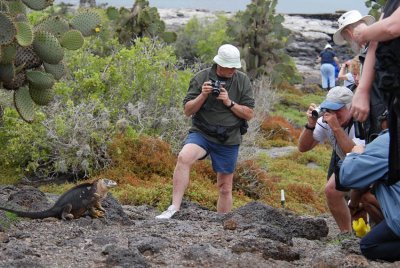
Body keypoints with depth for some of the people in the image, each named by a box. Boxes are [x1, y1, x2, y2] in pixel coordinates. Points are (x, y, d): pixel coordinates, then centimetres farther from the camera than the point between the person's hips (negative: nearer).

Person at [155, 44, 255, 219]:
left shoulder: (243, 81, 2)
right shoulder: (201, 78, -2)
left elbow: (249, 114, 0)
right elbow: (188, 111, -2)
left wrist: (230, 103, -15)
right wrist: (203, 95, -19)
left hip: (228, 141, 2)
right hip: (201, 133, -2)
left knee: (225, 188, 8)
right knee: (184, 158, -32)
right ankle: (174, 208, -31)